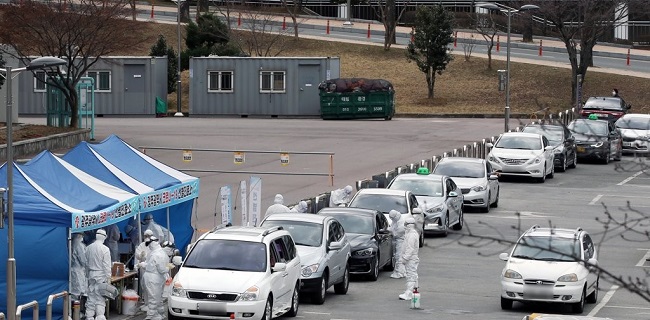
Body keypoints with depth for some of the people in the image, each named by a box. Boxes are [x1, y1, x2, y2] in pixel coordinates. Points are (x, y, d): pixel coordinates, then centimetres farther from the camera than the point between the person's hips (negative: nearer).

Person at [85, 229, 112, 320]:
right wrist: (108, 278, -6)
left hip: (91, 275, 5)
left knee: (91, 298, 10)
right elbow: (107, 265, -12)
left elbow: (86, 263, 10)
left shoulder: (88, 248, 2)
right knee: (100, 299, -2)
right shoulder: (105, 249, -13)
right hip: (101, 276, -5)